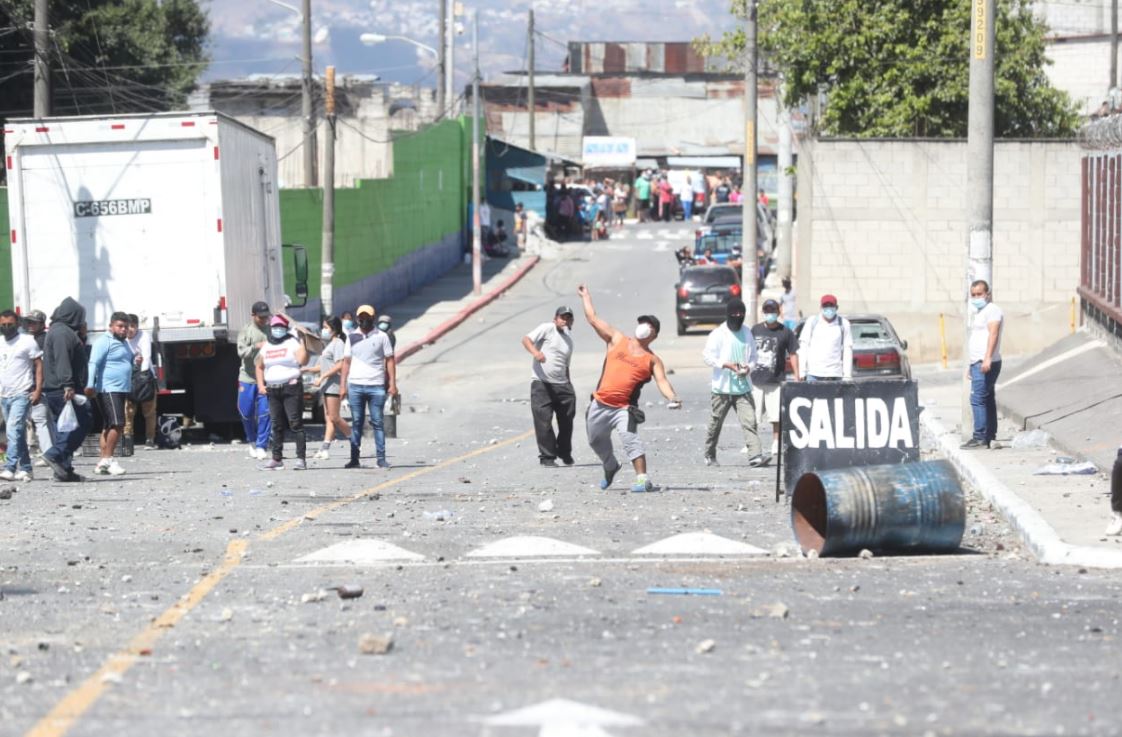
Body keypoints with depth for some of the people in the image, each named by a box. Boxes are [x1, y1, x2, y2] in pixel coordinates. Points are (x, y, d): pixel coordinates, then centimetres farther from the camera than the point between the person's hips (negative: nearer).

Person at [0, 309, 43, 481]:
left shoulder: (27, 341, -4)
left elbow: (39, 365, -5)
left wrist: (38, 390, -14)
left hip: (22, 394, -7)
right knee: (18, 434, 11)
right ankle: (25, 469, 16)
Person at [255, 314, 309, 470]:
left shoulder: (293, 342, -1)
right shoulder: (267, 346, 15)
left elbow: (302, 361, -14)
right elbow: (259, 366, 24)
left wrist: (302, 344, -19)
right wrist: (260, 385, 12)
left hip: (291, 387, -6)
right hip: (272, 390, 6)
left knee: (295, 423, -9)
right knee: (277, 426, 9)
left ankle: (301, 458, -10)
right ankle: (277, 459, 14)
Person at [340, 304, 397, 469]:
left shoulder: (381, 337, 5)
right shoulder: (352, 337, 11)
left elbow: (390, 361, 4)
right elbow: (346, 362, 12)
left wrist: (392, 383, -4)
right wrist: (343, 385, 5)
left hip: (376, 386, -2)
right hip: (355, 385, 2)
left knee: (378, 423, -2)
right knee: (356, 423, 3)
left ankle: (381, 458, -1)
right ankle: (354, 459, 4)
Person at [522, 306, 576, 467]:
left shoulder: (568, 340, 20)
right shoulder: (547, 329, -1)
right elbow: (526, 339, -11)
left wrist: (569, 386, 20)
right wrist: (535, 352, -30)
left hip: (561, 384, 6)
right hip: (541, 383, -6)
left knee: (566, 420, 8)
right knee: (543, 421, -8)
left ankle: (565, 453, 28)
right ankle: (547, 456, -1)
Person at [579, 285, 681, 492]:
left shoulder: (652, 360, 3)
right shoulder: (617, 340, 9)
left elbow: (662, 381, -11)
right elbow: (593, 319, 14)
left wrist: (673, 398, -30)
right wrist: (585, 296, 19)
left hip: (624, 408, -4)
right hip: (600, 405, 4)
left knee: (630, 439, -24)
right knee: (596, 440, 19)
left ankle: (642, 479, -25)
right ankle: (610, 467, 46)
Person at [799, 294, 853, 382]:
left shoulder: (844, 324, 5)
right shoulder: (812, 321, 6)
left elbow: (848, 349, 4)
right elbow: (803, 346, 6)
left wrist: (847, 376, -2)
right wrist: (802, 372, -1)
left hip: (834, 375, 0)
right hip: (813, 374, 0)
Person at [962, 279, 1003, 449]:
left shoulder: (992, 311, -9)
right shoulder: (978, 313, 22)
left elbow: (993, 334, -23)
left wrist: (987, 358, -35)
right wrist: (972, 366, 27)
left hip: (986, 364, -10)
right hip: (978, 364, 10)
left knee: (977, 399, -16)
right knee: (988, 401, 10)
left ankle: (980, 438, -18)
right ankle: (990, 437, 12)